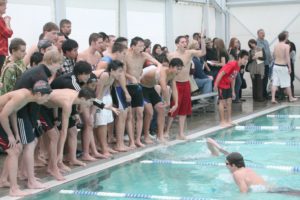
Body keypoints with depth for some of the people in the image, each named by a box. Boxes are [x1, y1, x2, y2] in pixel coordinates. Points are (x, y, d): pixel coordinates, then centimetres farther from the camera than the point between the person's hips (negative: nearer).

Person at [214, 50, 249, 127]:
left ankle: (229, 120, 14)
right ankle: (223, 122, -2)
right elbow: (221, 73, -25)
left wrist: (233, 91, 16)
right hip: (221, 84, -9)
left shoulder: (238, 67, 5)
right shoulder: (232, 65, -24)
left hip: (227, 85, 9)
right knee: (222, 102, -6)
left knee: (229, 101, 8)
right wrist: (216, 85, -25)